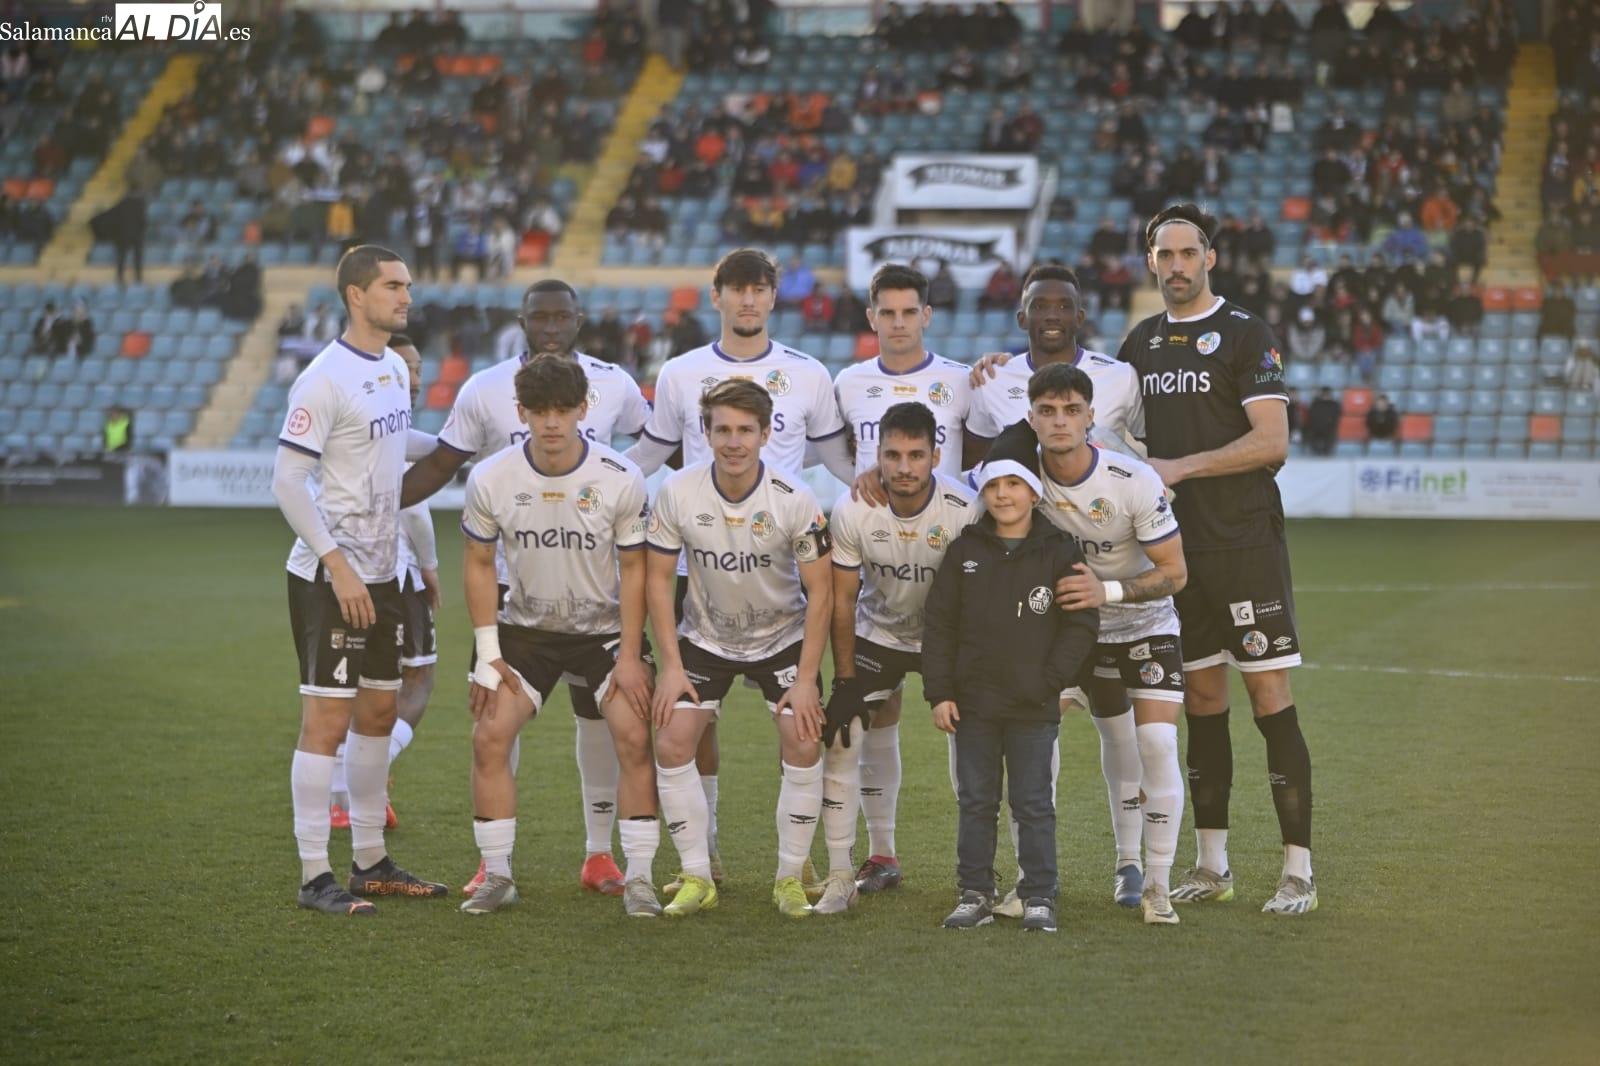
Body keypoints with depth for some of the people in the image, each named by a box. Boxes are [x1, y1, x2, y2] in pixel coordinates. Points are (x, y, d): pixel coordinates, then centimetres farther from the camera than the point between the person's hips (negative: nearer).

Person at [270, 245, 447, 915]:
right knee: (328, 718, -6)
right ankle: (315, 875, -1)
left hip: (380, 573, 9)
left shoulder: (394, 368, 10)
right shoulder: (325, 379, -16)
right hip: (330, 577, -9)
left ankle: (370, 861, 23)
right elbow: (287, 483, -18)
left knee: (378, 713, 13)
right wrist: (338, 568, -22)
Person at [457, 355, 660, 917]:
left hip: (606, 628, -1)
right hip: (524, 628, 1)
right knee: (489, 737, -11)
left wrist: (630, 656, -10)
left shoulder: (620, 479, -17)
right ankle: (497, 876, 2)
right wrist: (488, 654, -4)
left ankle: (639, 878, -5)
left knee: (635, 737, -16)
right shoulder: (490, 480, -14)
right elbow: (479, 564, -1)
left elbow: (633, 567, -6)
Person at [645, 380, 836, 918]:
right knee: (672, 745, -11)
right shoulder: (677, 493, -18)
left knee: (803, 747, -14)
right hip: (704, 637, 1)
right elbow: (658, 577, -6)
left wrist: (806, 678, -16)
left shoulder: (794, 500, -21)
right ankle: (697, 877, 1)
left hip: (784, 636, -1)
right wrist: (671, 666, -11)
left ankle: (790, 878, 2)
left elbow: (820, 591, -13)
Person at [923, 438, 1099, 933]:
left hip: (1034, 707, -2)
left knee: (1034, 804, 2)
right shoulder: (965, 551, 4)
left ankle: (1039, 897, 10)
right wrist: (939, 692, -2)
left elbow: (1082, 624, -1)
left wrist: (1050, 680, -9)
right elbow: (938, 623, 4)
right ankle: (976, 894, 17)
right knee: (975, 802, 9)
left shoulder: (1059, 553, -1)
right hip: (973, 703, 2)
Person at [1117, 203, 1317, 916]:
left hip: (1246, 542, -6)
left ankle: (1299, 871, -6)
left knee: (1269, 697, -7)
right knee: (1201, 701, 10)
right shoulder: (1140, 343, 14)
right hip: (1177, 545, 6)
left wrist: (1183, 467, -14)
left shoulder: (1245, 335, -5)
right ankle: (1211, 865, 17)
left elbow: (1272, 442, -13)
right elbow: (1131, 440, 25)